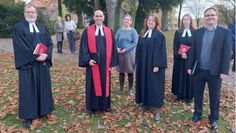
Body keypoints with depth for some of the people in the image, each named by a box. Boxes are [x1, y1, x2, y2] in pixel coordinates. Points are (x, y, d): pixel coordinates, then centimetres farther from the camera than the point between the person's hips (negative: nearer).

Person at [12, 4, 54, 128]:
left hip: (43, 64, 4)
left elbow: (50, 43, 5)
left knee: (44, 87, 11)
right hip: (28, 64, -4)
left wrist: (46, 55, -13)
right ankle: (28, 116, 14)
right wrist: (36, 57, -18)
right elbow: (21, 47, -11)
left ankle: (45, 110, 26)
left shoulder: (43, 27, 12)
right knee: (28, 90, 3)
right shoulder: (18, 28, -2)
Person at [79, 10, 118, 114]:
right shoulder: (87, 31, 1)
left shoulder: (109, 32, 6)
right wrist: (88, 59, -15)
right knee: (93, 84, 5)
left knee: (105, 83, 10)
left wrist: (112, 62, 0)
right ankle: (92, 107, 18)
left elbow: (113, 48, 6)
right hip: (92, 62, -2)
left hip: (105, 63, 2)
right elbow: (84, 47, -2)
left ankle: (105, 105, 24)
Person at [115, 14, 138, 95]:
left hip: (129, 54, -2)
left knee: (130, 72, 4)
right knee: (121, 72, 11)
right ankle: (121, 88, 25)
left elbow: (135, 43, -8)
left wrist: (126, 49, -16)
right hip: (120, 54, 3)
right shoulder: (119, 31, 5)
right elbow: (115, 41, 6)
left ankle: (130, 89, 18)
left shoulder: (133, 31, -3)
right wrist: (117, 48, -13)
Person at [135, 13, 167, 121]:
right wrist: (137, 62, 10)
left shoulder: (159, 35, -7)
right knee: (143, 83, 11)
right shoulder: (143, 34, 12)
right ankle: (145, 103, 26)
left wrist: (157, 65, -20)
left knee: (155, 85, -2)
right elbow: (139, 49, 14)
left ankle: (157, 109, 5)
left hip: (153, 65, -6)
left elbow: (160, 51, -13)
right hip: (143, 64, 6)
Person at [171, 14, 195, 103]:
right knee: (179, 76, 5)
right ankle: (180, 94, 15)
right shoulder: (178, 32, 7)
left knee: (189, 77, 3)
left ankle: (189, 96, 12)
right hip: (179, 59, 1)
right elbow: (175, 46, 1)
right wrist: (180, 54, -16)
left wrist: (187, 54, -16)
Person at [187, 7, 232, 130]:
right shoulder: (198, 32, 5)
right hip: (198, 70, 3)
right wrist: (189, 66, 3)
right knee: (197, 94, 14)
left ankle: (213, 118, 28)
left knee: (214, 96, 10)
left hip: (215, 71, -2)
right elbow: (193, 51, 6)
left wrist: (224, 71, -11)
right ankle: (197, 114, 34)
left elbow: (227, 53, -6)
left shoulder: (225, 32, -3)